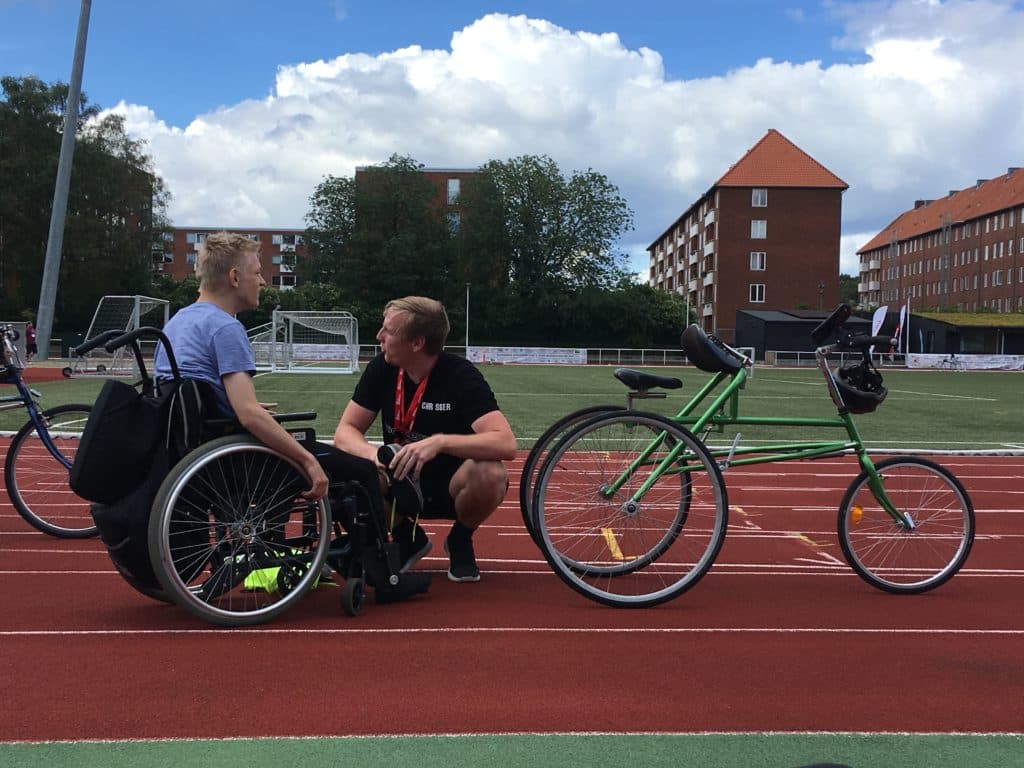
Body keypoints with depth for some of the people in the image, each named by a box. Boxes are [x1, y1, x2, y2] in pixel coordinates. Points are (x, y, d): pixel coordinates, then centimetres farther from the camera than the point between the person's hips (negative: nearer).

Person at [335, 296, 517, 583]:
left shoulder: (460, 375, -22)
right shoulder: (381, 368, -9)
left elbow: (506, 443, -33)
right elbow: (346, 430, -8)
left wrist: (440, 442, -45)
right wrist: (371, 453, -31)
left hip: (451, 485, -3)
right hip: (402, 483, 4)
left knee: (491, 475, -35)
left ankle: (460, 540, -1)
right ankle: (408, 537, 5)